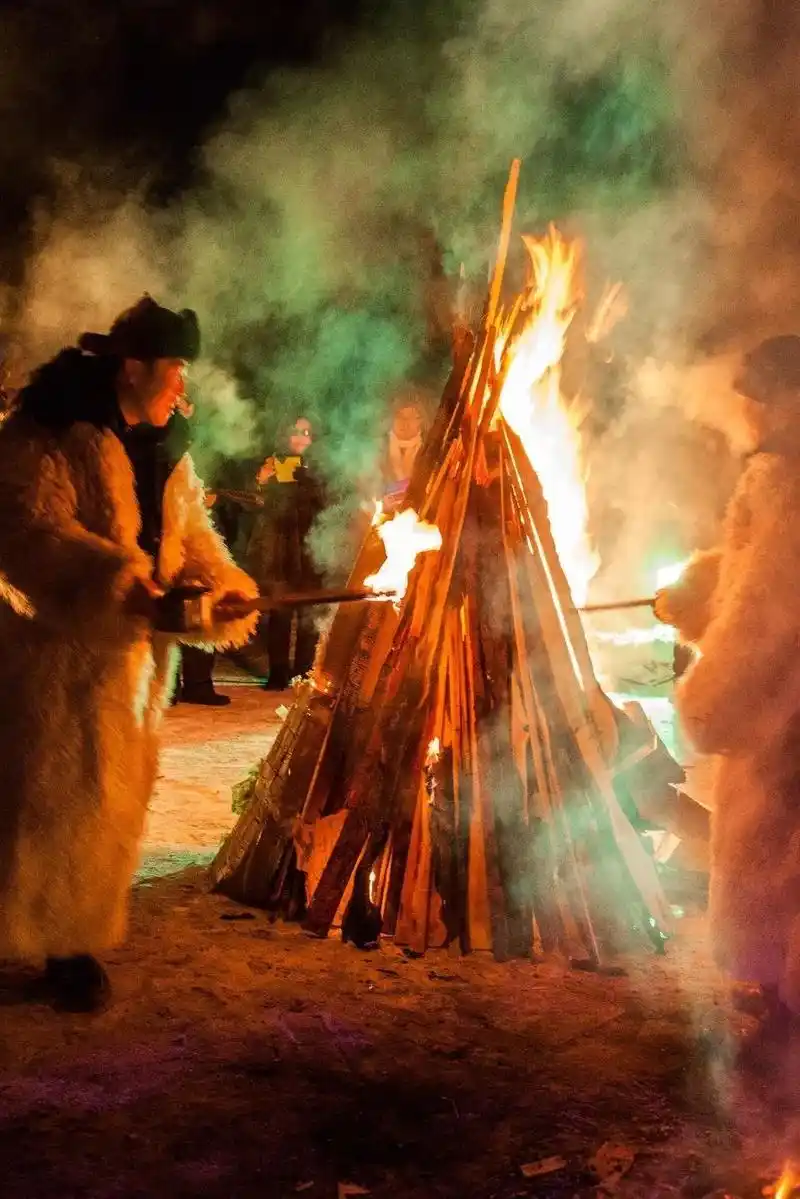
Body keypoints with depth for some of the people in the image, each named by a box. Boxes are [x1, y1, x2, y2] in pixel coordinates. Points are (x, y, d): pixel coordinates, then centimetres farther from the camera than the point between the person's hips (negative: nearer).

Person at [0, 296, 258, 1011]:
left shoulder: (165, 455, 14)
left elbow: (192, 537, 17)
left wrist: (224, 589, -2)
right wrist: (118, 582, -31)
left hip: (132, 655, 8)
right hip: (58, 652, -7)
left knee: (109, 798, 12)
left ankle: (75, 939, 24)